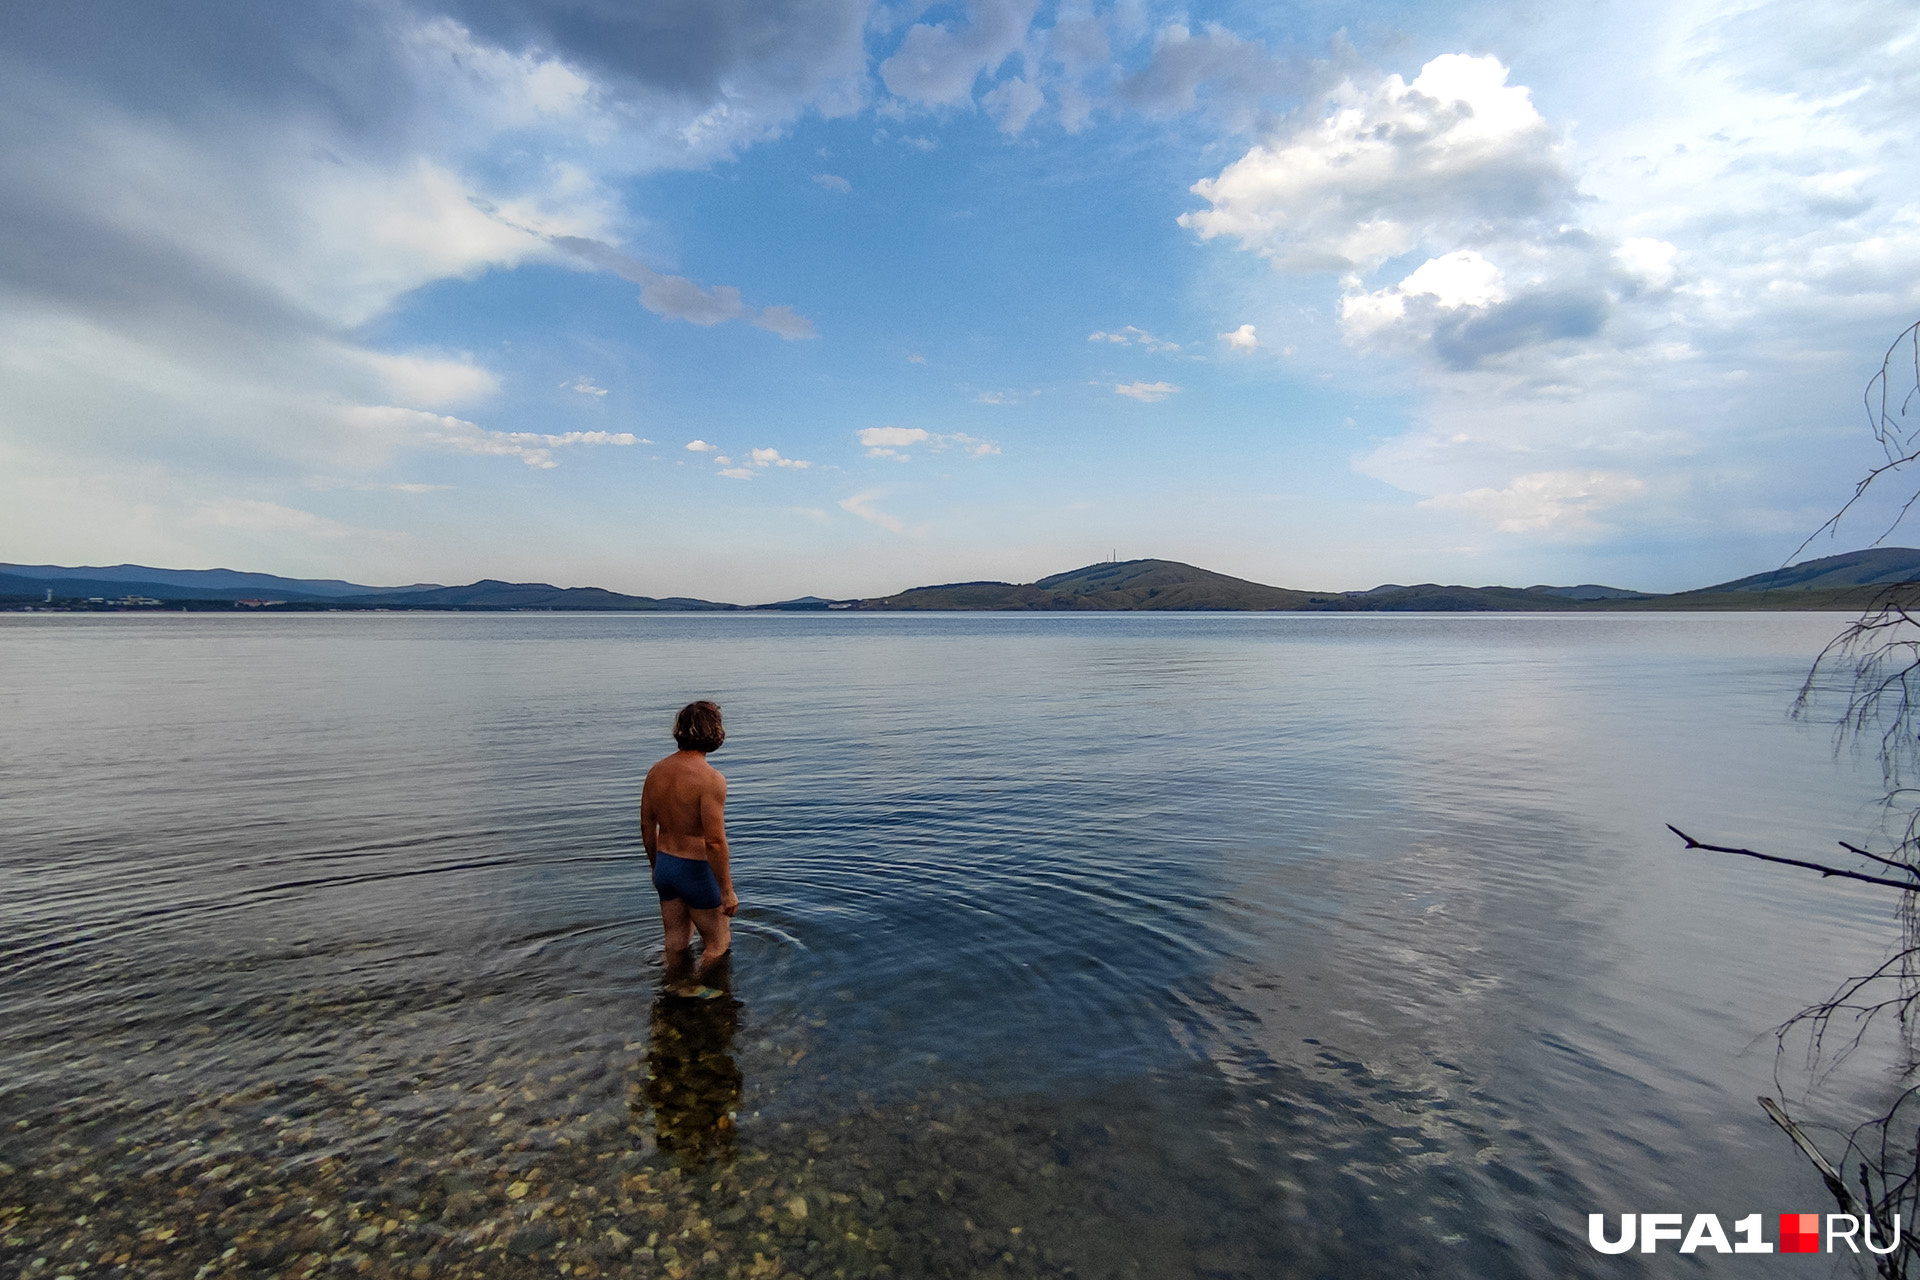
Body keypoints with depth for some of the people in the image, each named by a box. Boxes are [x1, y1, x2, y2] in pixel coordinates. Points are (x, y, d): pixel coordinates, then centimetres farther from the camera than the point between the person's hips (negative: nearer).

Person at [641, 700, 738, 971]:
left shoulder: (657, 771, -1)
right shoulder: (710, 779, -24)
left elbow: (647, 827, 8)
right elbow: (715, 841, -25)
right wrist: (727, 891, -16)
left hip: (665, 865, 7)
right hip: (698, 870, -7)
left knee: (676, 943, 23)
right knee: (718, 943, 14)